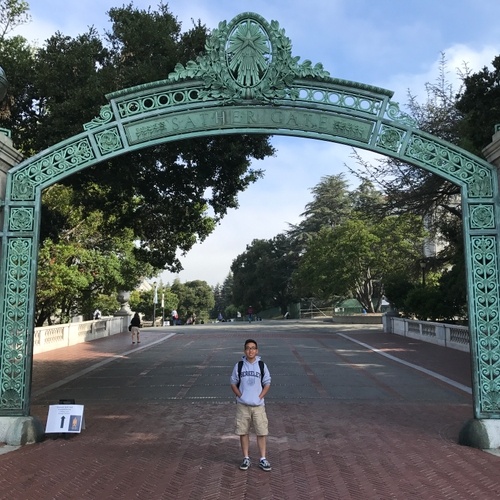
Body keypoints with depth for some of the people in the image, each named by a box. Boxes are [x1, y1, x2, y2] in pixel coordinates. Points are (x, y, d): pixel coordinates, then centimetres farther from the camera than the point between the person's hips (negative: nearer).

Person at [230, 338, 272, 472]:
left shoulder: (262, 365, -1)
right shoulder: (239, 366, -1)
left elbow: (267, 383, 5)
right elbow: (233, 383, 6)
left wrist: (260, 397, -7)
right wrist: (240, 396, -6)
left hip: (258, 405, 0)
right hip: (242, 405, 1)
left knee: (262, 432, 1)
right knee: (243, 432, 8)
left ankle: (263, 459, 14)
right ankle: (246, 458, 21)